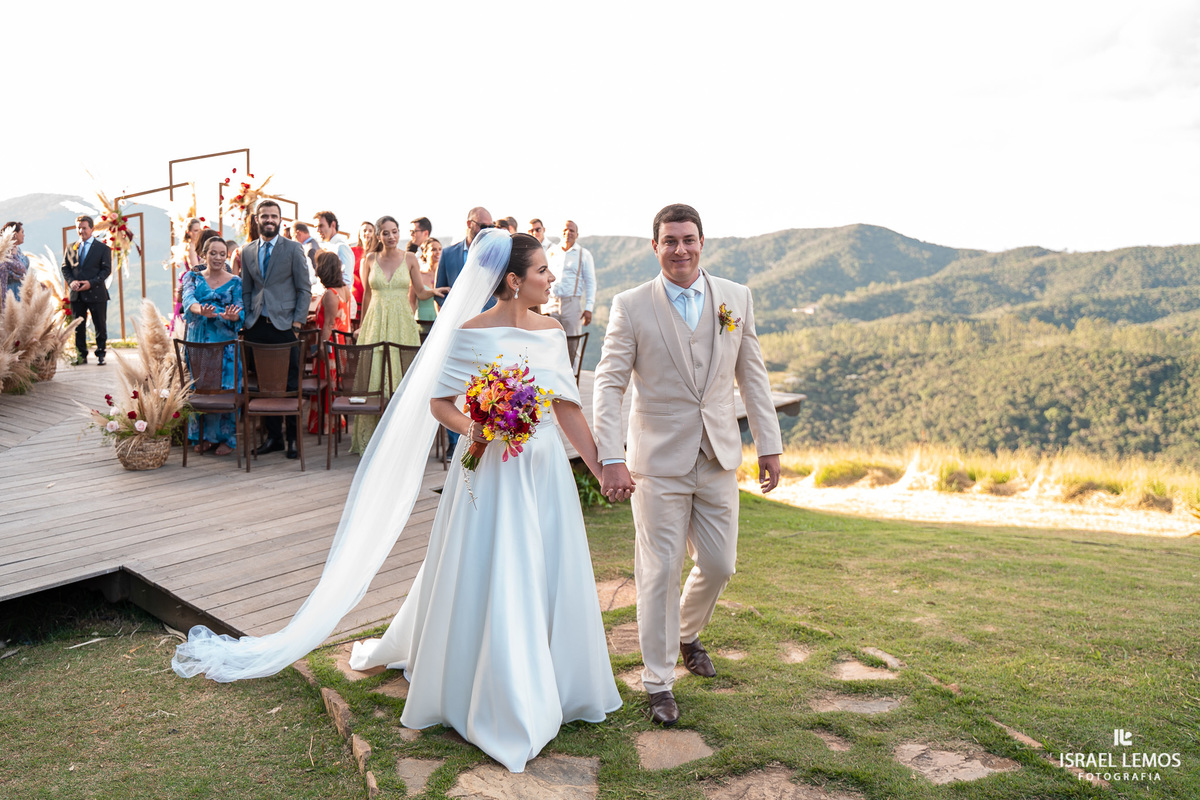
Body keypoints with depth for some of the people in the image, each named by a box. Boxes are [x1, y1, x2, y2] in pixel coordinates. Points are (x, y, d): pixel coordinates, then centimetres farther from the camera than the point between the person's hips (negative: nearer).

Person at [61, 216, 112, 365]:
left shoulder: (103, 248, 2)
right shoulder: (71, 248, 14)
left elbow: (106, 269, -4)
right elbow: (65, 268, 14)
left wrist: (91, 283, -16)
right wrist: (71, 281, -6)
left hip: (96, 293, -4)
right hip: (76, 295, 4)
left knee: (100, 326, 1)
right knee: (78, 327, 6)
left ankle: (100, 355, 9)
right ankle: (81, 356, 13)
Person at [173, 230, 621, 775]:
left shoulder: (551, 332, 6)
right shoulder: (471, 333, -10)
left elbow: (567, 407, 6)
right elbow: (438, 401, -5)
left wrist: (602, 468, 4)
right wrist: (472, 430, -24)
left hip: (546, 470, 6)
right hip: (491, 471, -5)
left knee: (547, 577, 12)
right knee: (489, 582, 1)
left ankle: (546, 685, 32)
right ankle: (497, 704, 18)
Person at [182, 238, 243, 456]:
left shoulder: (235, 282, 6)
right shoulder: (195, 279, 9)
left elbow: (239, 309, -6)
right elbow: (188, 300, -10)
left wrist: (230, 316, -31)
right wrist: (201, 311, -34)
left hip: (225, 342, -2)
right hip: (198, 341, 2)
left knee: (225, 387, -6)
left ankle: (226, 438, 5)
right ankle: (202, 437, 14)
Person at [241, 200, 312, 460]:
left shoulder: (293, 249, 1)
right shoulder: (247, 251, 13)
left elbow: (304, 288, 0)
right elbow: (246, 290, 17)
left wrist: (298, 320, -7)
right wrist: (246, 319, 7)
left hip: (284, 324, -4)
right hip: (257, 326, 4)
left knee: (291, 384, 0)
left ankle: (294, 438, 10)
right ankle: (273, 437, 17)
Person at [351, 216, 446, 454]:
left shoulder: (409, 258, 3)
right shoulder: (370, 259, 6)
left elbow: (420, 292, 7)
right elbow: (367, 294, 14)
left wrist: (434, 291, -14)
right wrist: (362, 325, 17)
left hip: (402, 322, -1)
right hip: (376, 321, 1)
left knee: (402, 374, -3)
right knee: (374, 373, -2)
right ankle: (373, 436, 6)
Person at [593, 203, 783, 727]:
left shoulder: (736, 298, 4)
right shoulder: (631, 307, -6)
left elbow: (752, 374, 8)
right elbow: (608, 385, -9)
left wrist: (769, 444, 5)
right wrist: (611, 459, -18)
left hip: (719, 457, 4)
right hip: (658, 462, -3)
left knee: (718, 564, 12)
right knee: (660, 571, 2)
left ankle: (688, 634, 43)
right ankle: (658, 681, 19)